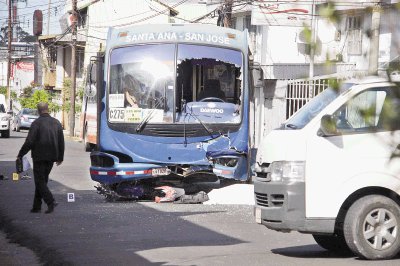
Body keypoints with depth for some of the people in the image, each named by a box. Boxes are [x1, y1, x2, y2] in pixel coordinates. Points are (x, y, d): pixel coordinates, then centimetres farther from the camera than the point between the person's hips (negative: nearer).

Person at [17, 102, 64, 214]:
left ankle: (51, 202, -18)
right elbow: (61, 142, 11)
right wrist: (60, 157, 20)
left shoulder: (36, 123, -12)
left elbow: (29, 142, -15)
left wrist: (20, 154, -3)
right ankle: (37, 206, 17)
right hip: (51, 157, 6)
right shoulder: (56, 123, 7)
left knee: (40, 181, -1)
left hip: (39, 156, -6)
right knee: (42, 180, 14)